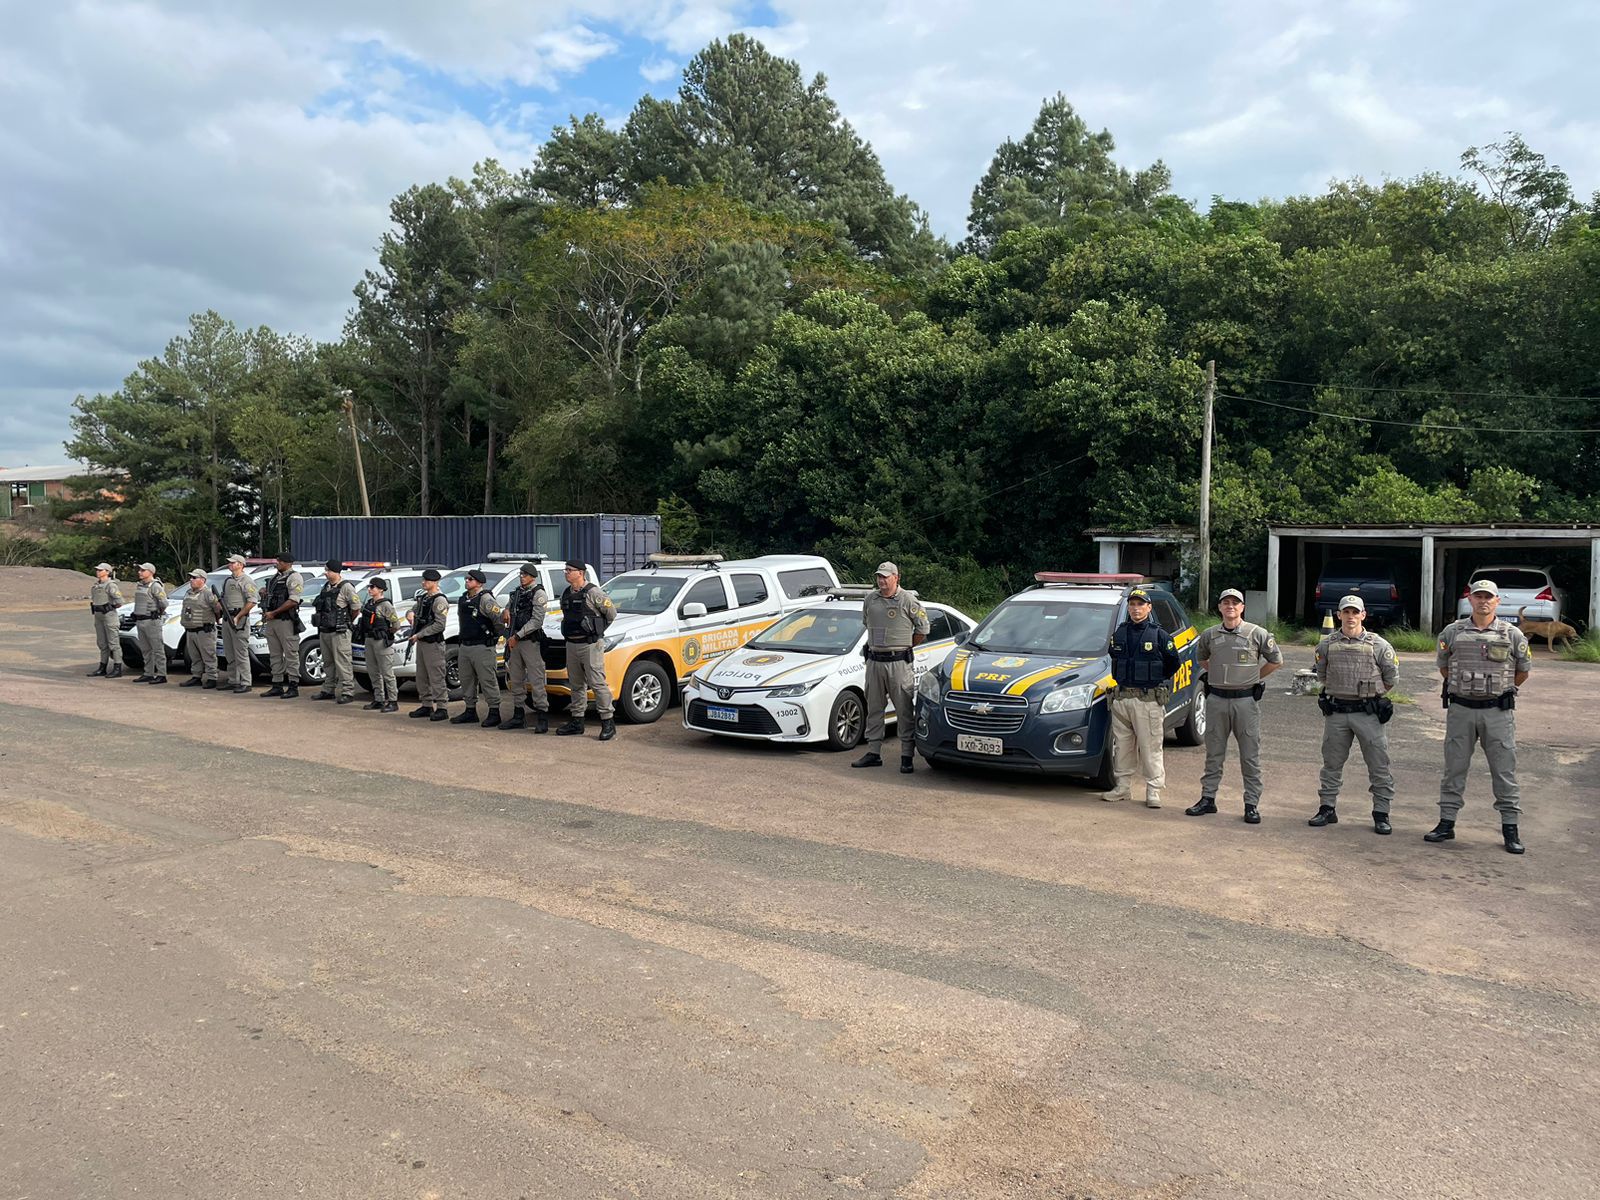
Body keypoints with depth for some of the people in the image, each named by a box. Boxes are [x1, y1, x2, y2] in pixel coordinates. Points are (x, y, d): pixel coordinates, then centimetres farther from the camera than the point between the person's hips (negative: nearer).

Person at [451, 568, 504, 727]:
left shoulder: (485, 599, -13)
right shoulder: (463, 599, 13)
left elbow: (498, 618, -17)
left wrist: (496, 636, -6)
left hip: (482, 647, -9)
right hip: (464, 646, 9)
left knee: (488, 681, -6)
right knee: (466, 681, 14)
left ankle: (494, 713, -1)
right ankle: (470, 711, 24)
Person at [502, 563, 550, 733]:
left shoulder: (538, 594, -7)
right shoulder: (517, 592, 15)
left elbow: (536, 621, -15)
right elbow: (510, 604, 35)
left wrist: (517, 637, -16)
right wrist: (507, 610, 9)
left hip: (530, 642, -8)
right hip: (514, 642, 8)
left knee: (536, 681, -9)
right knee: (516, 681, 11)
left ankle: (542, 719, -8)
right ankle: (518, 716, 19)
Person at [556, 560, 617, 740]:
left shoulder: (592, 592, -10)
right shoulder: (566, 594, 12)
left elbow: (611, 612, -4)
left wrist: (597, 630, 3)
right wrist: (571, 632, 13)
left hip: (591, 645, -8)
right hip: (572, 644, 8)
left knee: (598, 683, -9)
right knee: (576, 684, 13)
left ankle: (608, 722, -5)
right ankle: (576, 722, 20)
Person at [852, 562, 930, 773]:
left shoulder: (908, 601, -6)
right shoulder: (870, 600, 9)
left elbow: (922, 631, 1)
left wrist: (904, 646, 7)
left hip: (899, 662, -5)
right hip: (874, 661, 6)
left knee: (904, 710, -3)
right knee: (874, 709, 10)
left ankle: (907, 756, 0)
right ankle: (873, 752, 18)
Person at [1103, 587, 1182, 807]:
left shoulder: (1159, 635, -3)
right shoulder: (1118, 633, 8)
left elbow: (1174, 661, 5)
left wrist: (1155, 680, 6)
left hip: (1148, 700, -4)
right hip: (1121, 698, 4)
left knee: (1150, 748, -1)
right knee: (1122, 746, 10)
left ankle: (1153, 791, 6)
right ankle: (1122, 787, 21)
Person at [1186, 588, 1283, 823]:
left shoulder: (1257, 634, -3)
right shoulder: (1209, 635, 5)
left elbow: (1276, 660, 7)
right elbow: (1201, 658, 25)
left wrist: (1254, 678, 6)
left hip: (1246, 700, -3)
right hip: (1216, 700, 3)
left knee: (1250, 756, 2)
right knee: (1213, 754, 10)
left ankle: (1252, 804, 8)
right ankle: (1208, 798, 17)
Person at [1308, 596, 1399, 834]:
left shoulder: (1379, 645, -2)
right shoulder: (1326, 645, 3)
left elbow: (1391, 679, 8)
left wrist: (1371, 696, 11)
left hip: (1368, 714, -2)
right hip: (1336, 713, 2)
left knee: (1379, 765, 1)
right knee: (1332, 763, 9)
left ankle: (1381, 814, 10)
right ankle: (1327, 809, 19)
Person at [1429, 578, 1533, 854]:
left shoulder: (1513, 635, 1)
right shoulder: (1452, 632, 3)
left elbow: (1524, 670, 13)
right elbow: (1443, 667, 16)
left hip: (1498, 712, -1)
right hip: (1460, 710, 1)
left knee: (1505, 770, 2)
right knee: (1454, 769, 6)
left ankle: (1511, 829, 10)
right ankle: (1446, 824, 13)